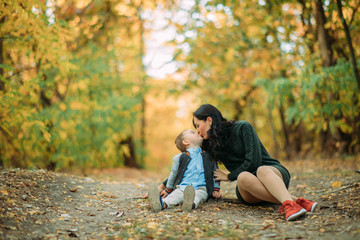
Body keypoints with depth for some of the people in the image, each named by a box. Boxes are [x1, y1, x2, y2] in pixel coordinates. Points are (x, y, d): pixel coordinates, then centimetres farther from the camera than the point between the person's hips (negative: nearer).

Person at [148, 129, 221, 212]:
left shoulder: (208, 156, 16)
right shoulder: (180, 158, 9)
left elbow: (214, 173, 24)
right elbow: (173, 174, 22)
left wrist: (216, 189, 16)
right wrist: (168, 189, 29)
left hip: (201, 188, 0)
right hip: (183, 186, 0)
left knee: (199, 194, -35)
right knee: (176, 194, -31)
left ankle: (192, 203, -67)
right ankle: (162, 204, -59)